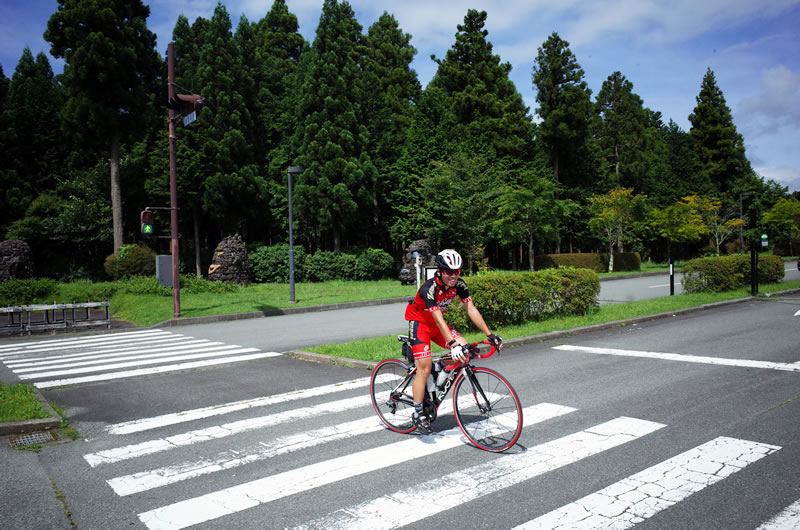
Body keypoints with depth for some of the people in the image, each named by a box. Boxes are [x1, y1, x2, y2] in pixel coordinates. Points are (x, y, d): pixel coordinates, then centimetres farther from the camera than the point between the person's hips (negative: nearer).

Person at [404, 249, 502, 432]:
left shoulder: (459, 285, -13)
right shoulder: (429, 289, -32)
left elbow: (471, 310, -13)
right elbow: (438, 320, -38)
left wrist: (490, 335, -19)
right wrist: (453, 345, -47)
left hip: (435, 323, 6)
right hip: (419, 322, -6)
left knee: (463, 347, -13)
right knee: (424, 368, -14)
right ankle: (418, 413, 0)